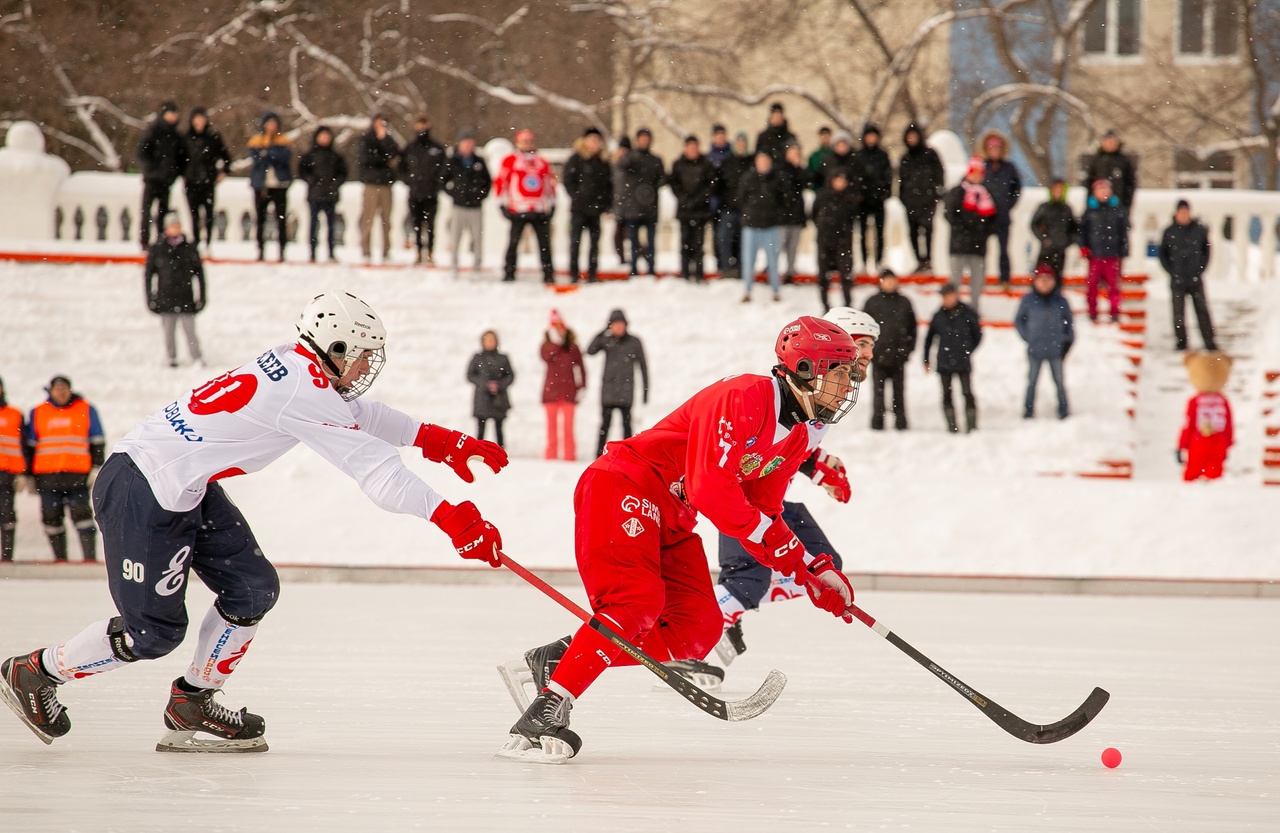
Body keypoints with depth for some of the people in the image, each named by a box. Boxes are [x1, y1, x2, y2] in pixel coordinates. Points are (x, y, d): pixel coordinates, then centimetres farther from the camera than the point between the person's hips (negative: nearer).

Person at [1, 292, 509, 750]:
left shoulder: (295, 366, 6)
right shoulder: (305, 391, -22)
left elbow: (361, 416, 23)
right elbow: (377, 473, -26)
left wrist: (438, 441, 18)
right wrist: (450, 518, -25)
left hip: (186, 488, 10)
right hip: (143, 494, -10)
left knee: (252, 589, 5)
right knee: (152, 631, -1)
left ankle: (192, 706, 16)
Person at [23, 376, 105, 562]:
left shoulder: (86, 410, 8)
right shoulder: (37, 413, 12)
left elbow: (97, 442, 10)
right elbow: (29, 446, 15)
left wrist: (96, 469, 3)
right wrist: (29, 475, 11)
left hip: (77, 476, -2)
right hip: (47, 476, 2)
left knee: (81, 513, -10)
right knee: (51, 517, 2)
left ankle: (90, 557, -9)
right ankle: (60, 558, 9)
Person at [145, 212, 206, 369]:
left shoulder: (189, 248, 4)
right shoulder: (156, 249, 3)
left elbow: (199, 272, 8)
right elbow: (148, 274, 7)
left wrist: (202, 296, 5)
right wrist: (150, 297, 2)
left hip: (185, 297, -1)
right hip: (165, 298, 1)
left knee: (189, 329, -5)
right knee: (169, 331, 5)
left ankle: (197, 358, 0)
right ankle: (172, 357, 17)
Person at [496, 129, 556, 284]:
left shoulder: (542, 162, 16)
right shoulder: (510, 161, 3)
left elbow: (550, 183, 22)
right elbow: (500, 181, 1)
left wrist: (551, 203, 16)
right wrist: (504, 203, -3)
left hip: (540, 211, 3)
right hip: (518, 211, -3)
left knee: (544, 243, 2)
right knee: (513, 242, -2)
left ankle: (548, 273, 6)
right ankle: (509, 273, 4)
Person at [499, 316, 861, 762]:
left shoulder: (802, 435, 10)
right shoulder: (745, 397, -21)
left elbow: (762, 514, 12)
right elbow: (710, 488, -27)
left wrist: (813, 571, -2)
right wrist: (785, 548, -22)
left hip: (671, 519, 10)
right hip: (624, 488, -10)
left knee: (698, 629, -1)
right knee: (637, 603, -26)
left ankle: (556, 659, 3)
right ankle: (546, 710, -28)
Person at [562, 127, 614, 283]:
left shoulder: (603, 161, 13)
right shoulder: (576, 160, 0)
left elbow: (608, 184, 15)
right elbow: (568, 182, -3)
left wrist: (607, 206, 7)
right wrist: (577, 198, -13)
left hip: (596, 209, 4)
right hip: (579, 210, -4)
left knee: (594, 242, 6)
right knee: (575, 241, -3)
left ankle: (593, 274, 11)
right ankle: (574, 274, 1)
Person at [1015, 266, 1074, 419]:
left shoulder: (1060, 301, -4)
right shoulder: (1028, 300, -6)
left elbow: (1068, 321, 7)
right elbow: (1018, 320, 5)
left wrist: (1068, 340, 1)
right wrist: (1027, 336, -3)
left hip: (1056, 349, 0)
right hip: (1035, 349, 0)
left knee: (1059, 381, 8)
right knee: (1032, 381, 10)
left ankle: (1063, 411, 16)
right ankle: (1028, 411, 19)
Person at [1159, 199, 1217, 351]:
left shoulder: (1199, 230, 1)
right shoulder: (1170, 232, -1)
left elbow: (1206, 250, 11)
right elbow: (1163, 254, 6)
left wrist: (1201, 269, 0)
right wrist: (1172, 272, -3)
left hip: (1196, 279, 0)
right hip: (1177, 280, 0)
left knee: (1202, 309, 0)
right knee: (1178, 311, 2)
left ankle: (1209, 341, 3)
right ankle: (1181, 341, 11)